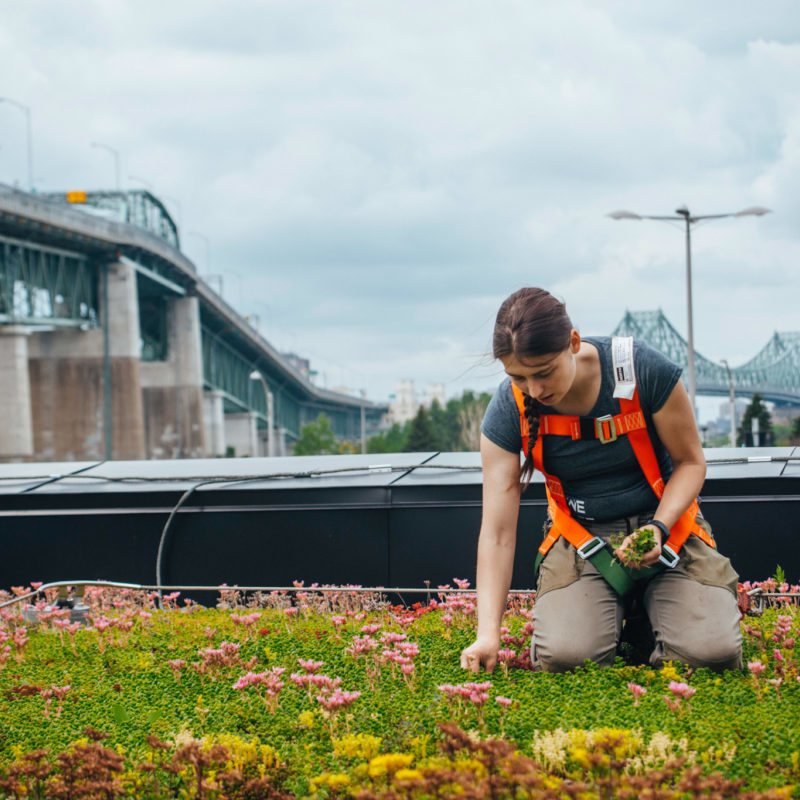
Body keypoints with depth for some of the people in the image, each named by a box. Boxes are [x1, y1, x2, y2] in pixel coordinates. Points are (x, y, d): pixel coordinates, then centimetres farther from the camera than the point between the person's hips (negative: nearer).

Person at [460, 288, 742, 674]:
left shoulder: (644, 370, -19)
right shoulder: (508, 411, -14)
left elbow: (690, 461, -3)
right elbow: (497, 532, -14)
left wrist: (659, 528, -22)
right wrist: (488, 634, -24)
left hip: (666, 528, -1)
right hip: (581, 539, 1)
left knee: (711, 653, -24)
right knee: (561, 656, -26)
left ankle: (648, 616, 12)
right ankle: (614, 620, 10)